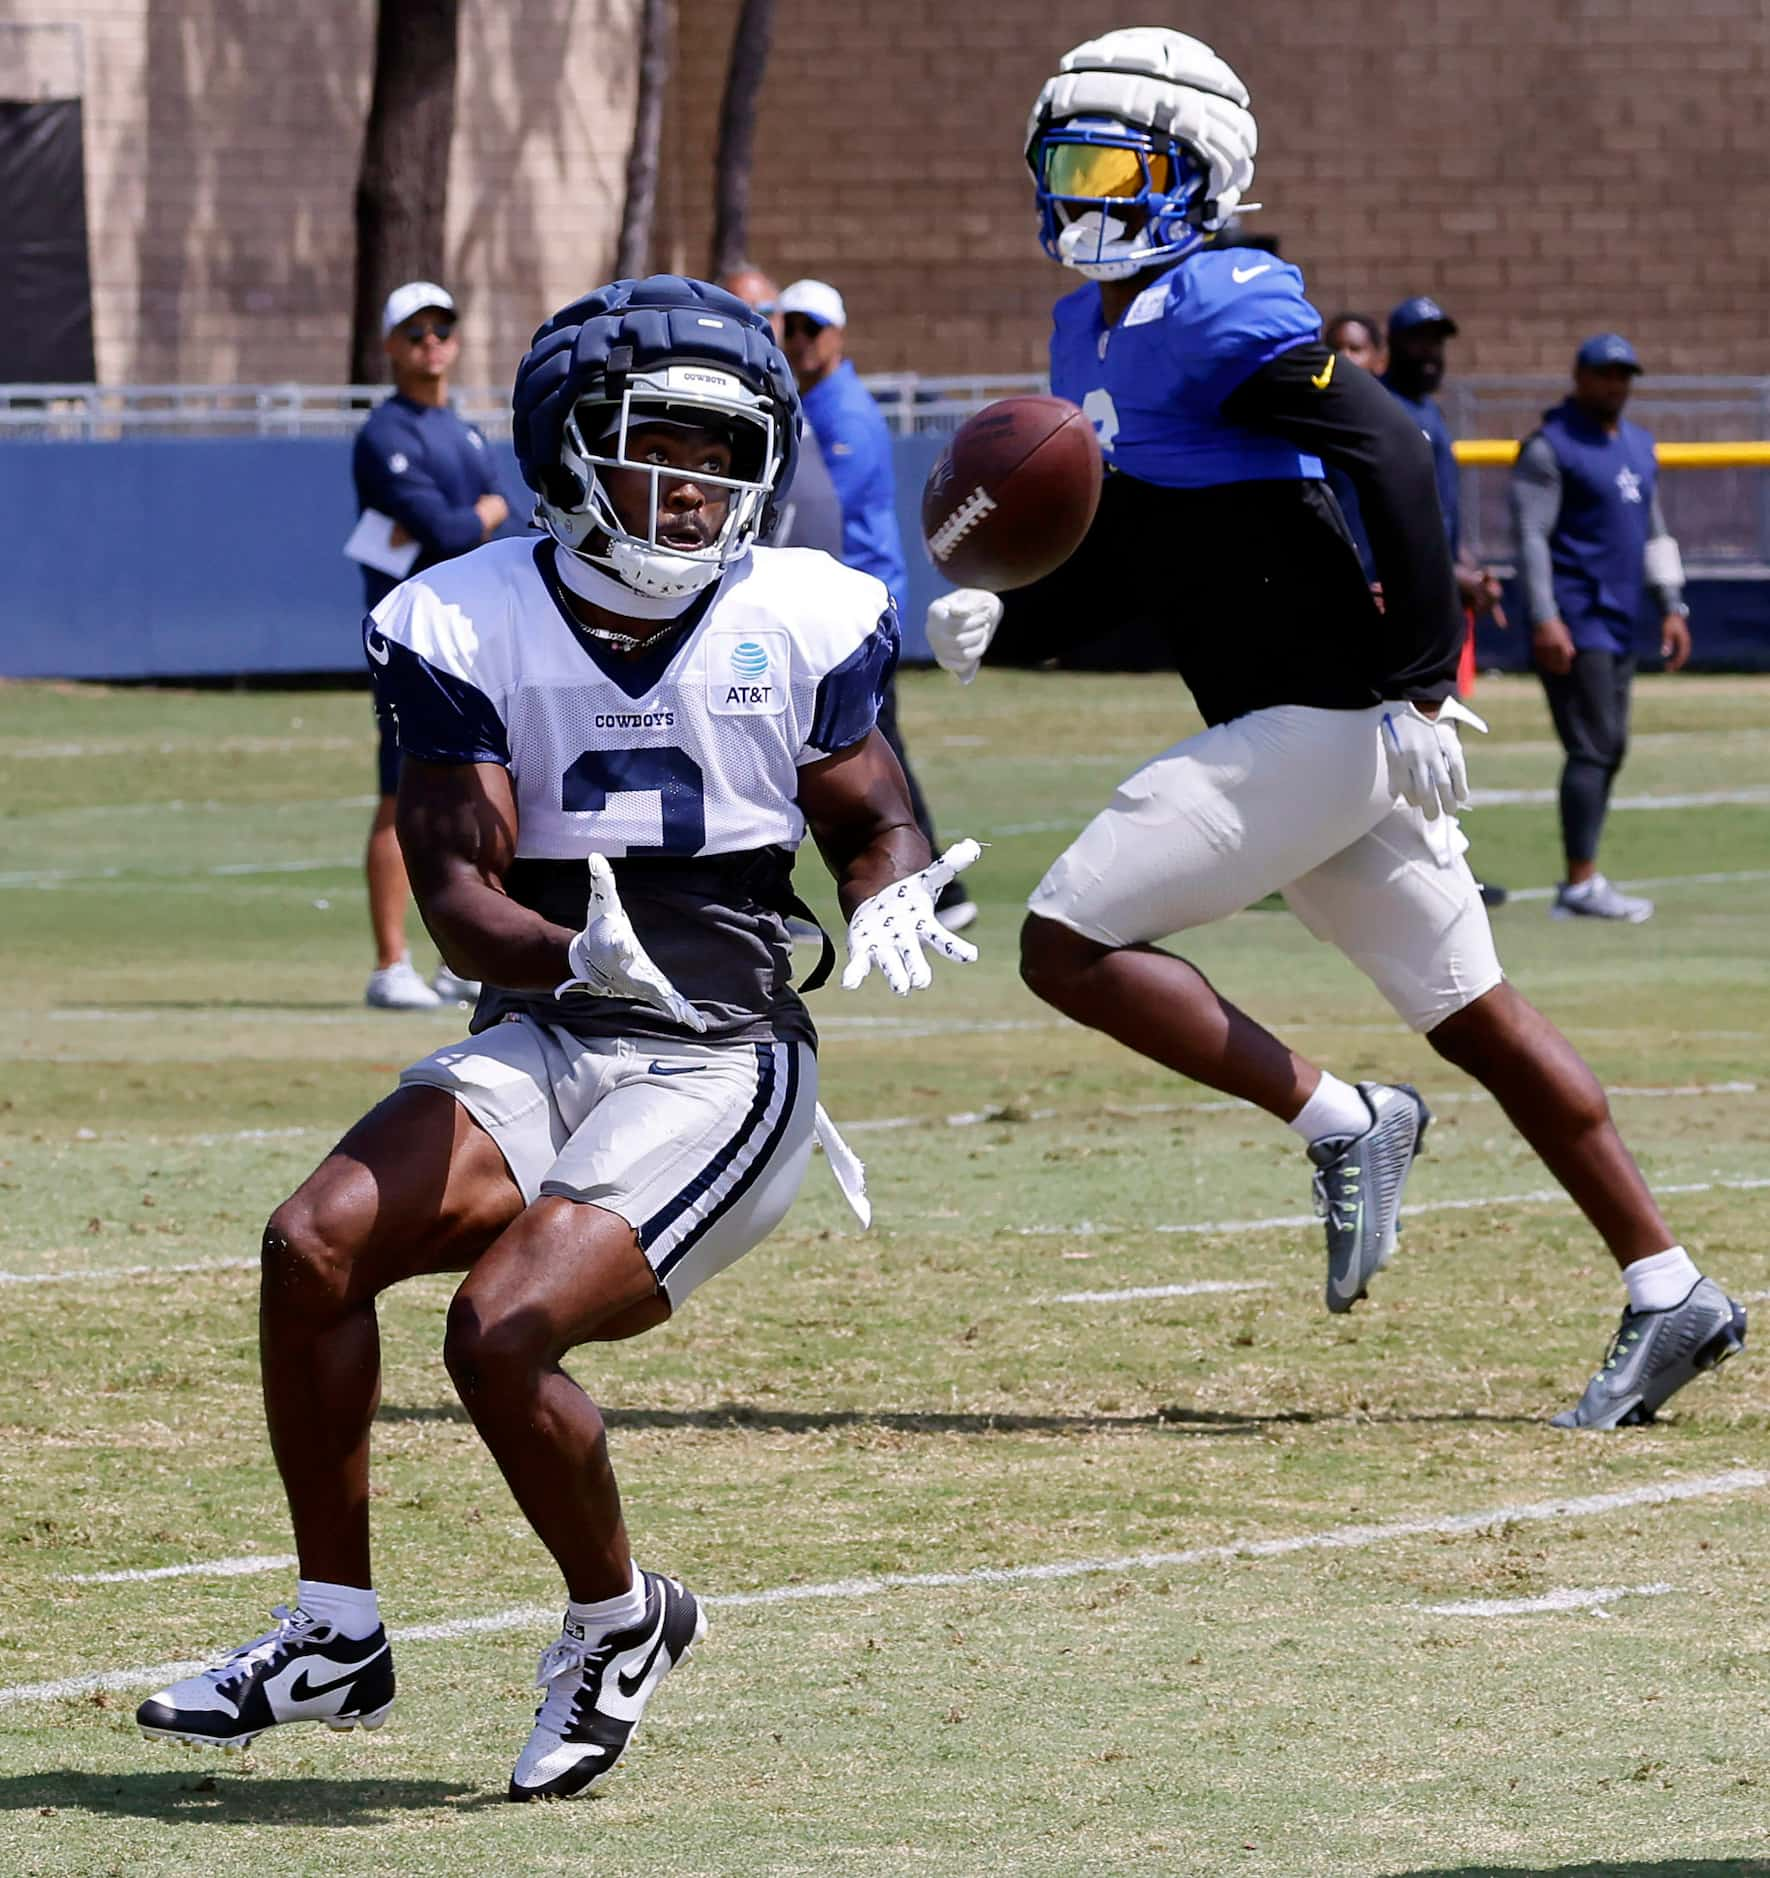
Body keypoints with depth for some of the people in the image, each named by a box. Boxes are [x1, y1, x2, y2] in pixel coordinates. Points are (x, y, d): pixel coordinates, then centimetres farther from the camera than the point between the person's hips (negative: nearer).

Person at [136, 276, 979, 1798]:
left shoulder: (802, 623, -1)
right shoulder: (469, 627, -2)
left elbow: (875, 828, 10)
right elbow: (459, 885, -9)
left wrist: (896, 909, -14)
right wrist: (573, 957, -31)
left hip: (723, 1063, -3)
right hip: (538, 1041, 3)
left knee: (504, 1328, -23)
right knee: (319, 1238, -20)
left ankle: (619, 1628, 6)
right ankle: (333, 1637, -5)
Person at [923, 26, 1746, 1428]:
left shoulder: (1213, 315, -14)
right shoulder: (1095, 335, 15)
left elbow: (1391, 453, -21)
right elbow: (1133, 561, 22)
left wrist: (1420, 684, -23)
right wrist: (1003, 617, 3)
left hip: (1334, 717, -10)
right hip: (1311, 732, 10)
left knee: (1070, 942, -10)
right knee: (1471, 1013, 12)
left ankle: (1340, 1120, -7)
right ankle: (1667, 1292, 16)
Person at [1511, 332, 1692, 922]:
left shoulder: (1638, 447, 17)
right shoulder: (1550, 446, -7)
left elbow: (1654, 533, 23)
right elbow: (1531, 535, -14)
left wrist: (1671, 607, 16)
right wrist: (1544, 620, -22)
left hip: (1620, 624, 9)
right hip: (1574, 623, -9)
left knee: (1609, 750, 8)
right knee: (1593, 748, -13)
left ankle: (1582, 886, 12)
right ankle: (1580, 885, -14)